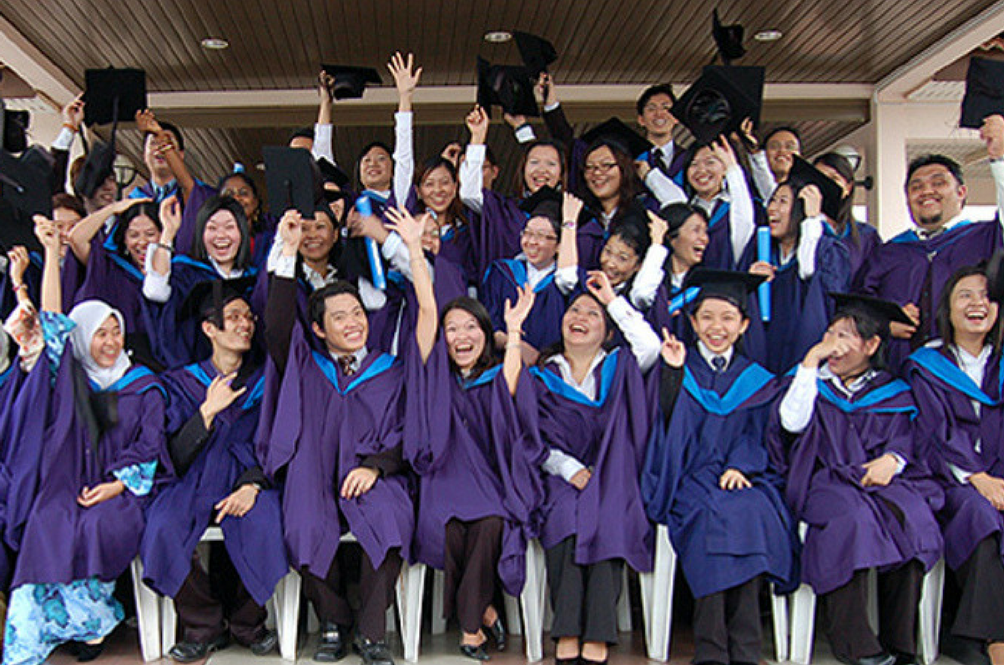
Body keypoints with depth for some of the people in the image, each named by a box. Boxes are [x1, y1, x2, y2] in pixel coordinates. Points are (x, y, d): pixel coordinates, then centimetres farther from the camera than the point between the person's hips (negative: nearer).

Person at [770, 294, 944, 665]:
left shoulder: (893, 393, 19)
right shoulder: (814, 382, 16)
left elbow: (904, 439, 8)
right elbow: (792, 423, -4)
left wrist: (891, 459, -16)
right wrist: (810, 363, -3)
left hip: (879, 479, 2)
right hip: (827, 479, -1)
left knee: (912, 516, -31)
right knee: (852, 518, -35)